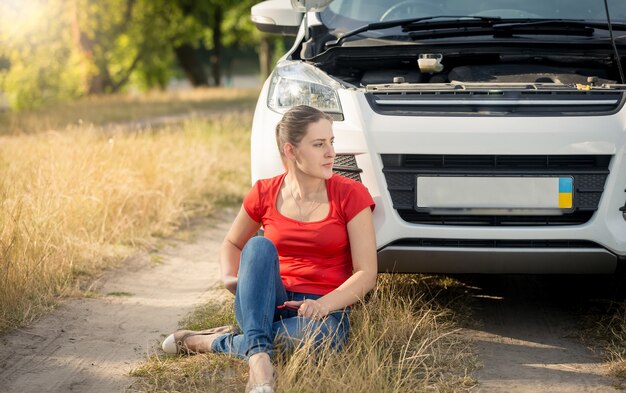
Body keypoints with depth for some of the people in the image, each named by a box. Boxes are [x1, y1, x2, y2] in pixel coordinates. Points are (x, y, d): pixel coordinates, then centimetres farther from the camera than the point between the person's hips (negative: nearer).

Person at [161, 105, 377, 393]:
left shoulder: (351, 195, -4)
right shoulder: (265, 193, 2)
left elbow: (366, 273, -7)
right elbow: (232, 243, 20)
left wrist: (323, 305, -24)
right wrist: (230, 278, -2)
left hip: (325, 308, -2)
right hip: (264, 307, 2)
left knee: (317, 334, -41)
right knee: (259, 246, -30)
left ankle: (213, 342, -21)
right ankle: (258, 358, -45)